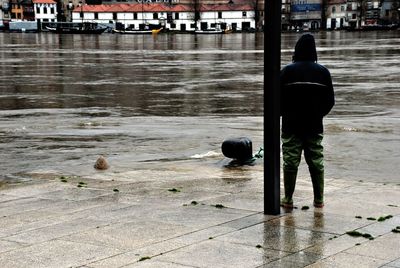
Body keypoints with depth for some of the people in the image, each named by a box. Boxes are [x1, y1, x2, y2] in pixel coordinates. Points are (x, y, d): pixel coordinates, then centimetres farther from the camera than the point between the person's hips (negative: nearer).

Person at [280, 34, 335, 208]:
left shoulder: (287, 71, -8)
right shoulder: (323, 72, 1)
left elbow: (278, 97, -6)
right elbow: (330, 100, 6)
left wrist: (283, 114, 12)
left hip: (291, 125, -2)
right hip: (315, 126, 2)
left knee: (290, 162, 3)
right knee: (316, 162, 9)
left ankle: (288, 199, 6)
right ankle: (318, 199, 13)